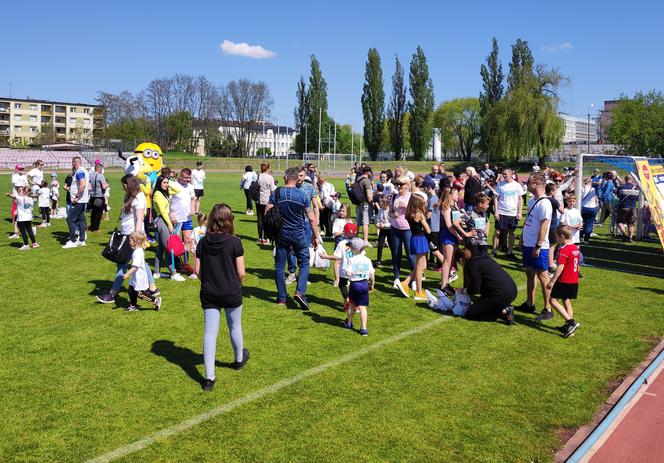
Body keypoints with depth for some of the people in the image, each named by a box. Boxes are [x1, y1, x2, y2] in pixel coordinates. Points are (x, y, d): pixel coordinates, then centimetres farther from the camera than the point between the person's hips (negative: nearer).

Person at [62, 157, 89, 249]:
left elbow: (83, 184, -28)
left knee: (70, 219, -7)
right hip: (83, 200, 10)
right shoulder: (85, 171, 16)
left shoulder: (79, 172, -15)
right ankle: (81, 240, 16)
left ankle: (73, 241, -7)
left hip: (78, 201, -10)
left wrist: (77, 197, -22)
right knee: (81, 219, 12)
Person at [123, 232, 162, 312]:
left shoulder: (137, 252, -23)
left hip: (139, 276, -10)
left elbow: (135, 266, -30)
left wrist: (127, 274, -33)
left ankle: (156, 300, 6)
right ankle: (133, 306, 22)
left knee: (141, 293, -4)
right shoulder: (138, 250, 9)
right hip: (136, 276, 10)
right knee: (131, 290, 13)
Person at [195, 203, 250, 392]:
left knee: (209, 332, 4)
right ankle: (239, 359, 44)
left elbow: (197, 270, -2)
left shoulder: (203, 242, -4)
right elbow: (241, 272, -12)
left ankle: (209, 377, 2)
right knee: (235, 327, 20)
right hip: (231, 293, -2)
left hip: (209, 294, 2)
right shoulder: (234, 242, -13)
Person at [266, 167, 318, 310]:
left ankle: (281, 298, 15)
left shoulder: (276, 194, -5)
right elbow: (311, 219, -4)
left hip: (281, 234, 1)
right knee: (304, 263, 11)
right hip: (299, 234, -1)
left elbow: (267, 214, -10)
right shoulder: (302, 195, -6)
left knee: (279, 266, 10)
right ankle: (300, 292, -7)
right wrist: (315, 236, 6)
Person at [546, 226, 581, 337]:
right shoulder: (576, 248, 10)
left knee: (553, 300, -4)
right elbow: (577, 264, 17)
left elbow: (560, 267, -21)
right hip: (574, 281, 9)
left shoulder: (563, 249, -18)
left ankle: (571, 322, -12)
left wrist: (552, 281, -18)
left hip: (564, 281, -9)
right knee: (567, 301, 16)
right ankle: (569, 327, 20)